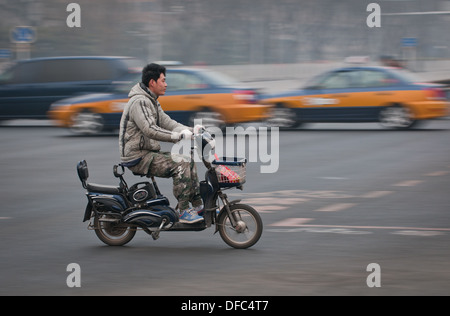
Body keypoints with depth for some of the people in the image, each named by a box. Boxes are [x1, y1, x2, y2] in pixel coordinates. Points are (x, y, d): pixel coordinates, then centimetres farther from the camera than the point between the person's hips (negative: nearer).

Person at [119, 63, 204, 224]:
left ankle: (198, 206, 13)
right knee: (180, 165, -22)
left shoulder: (152, 101, 17)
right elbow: (150, 130, -29)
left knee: (189, 161, 9)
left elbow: (166, 121, 13)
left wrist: (191, 130, -1)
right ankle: (184, 212, -20)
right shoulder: (139, 102, -18)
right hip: (138, 157, -11)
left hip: (149, 152, 11)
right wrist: (179, 136, -33)